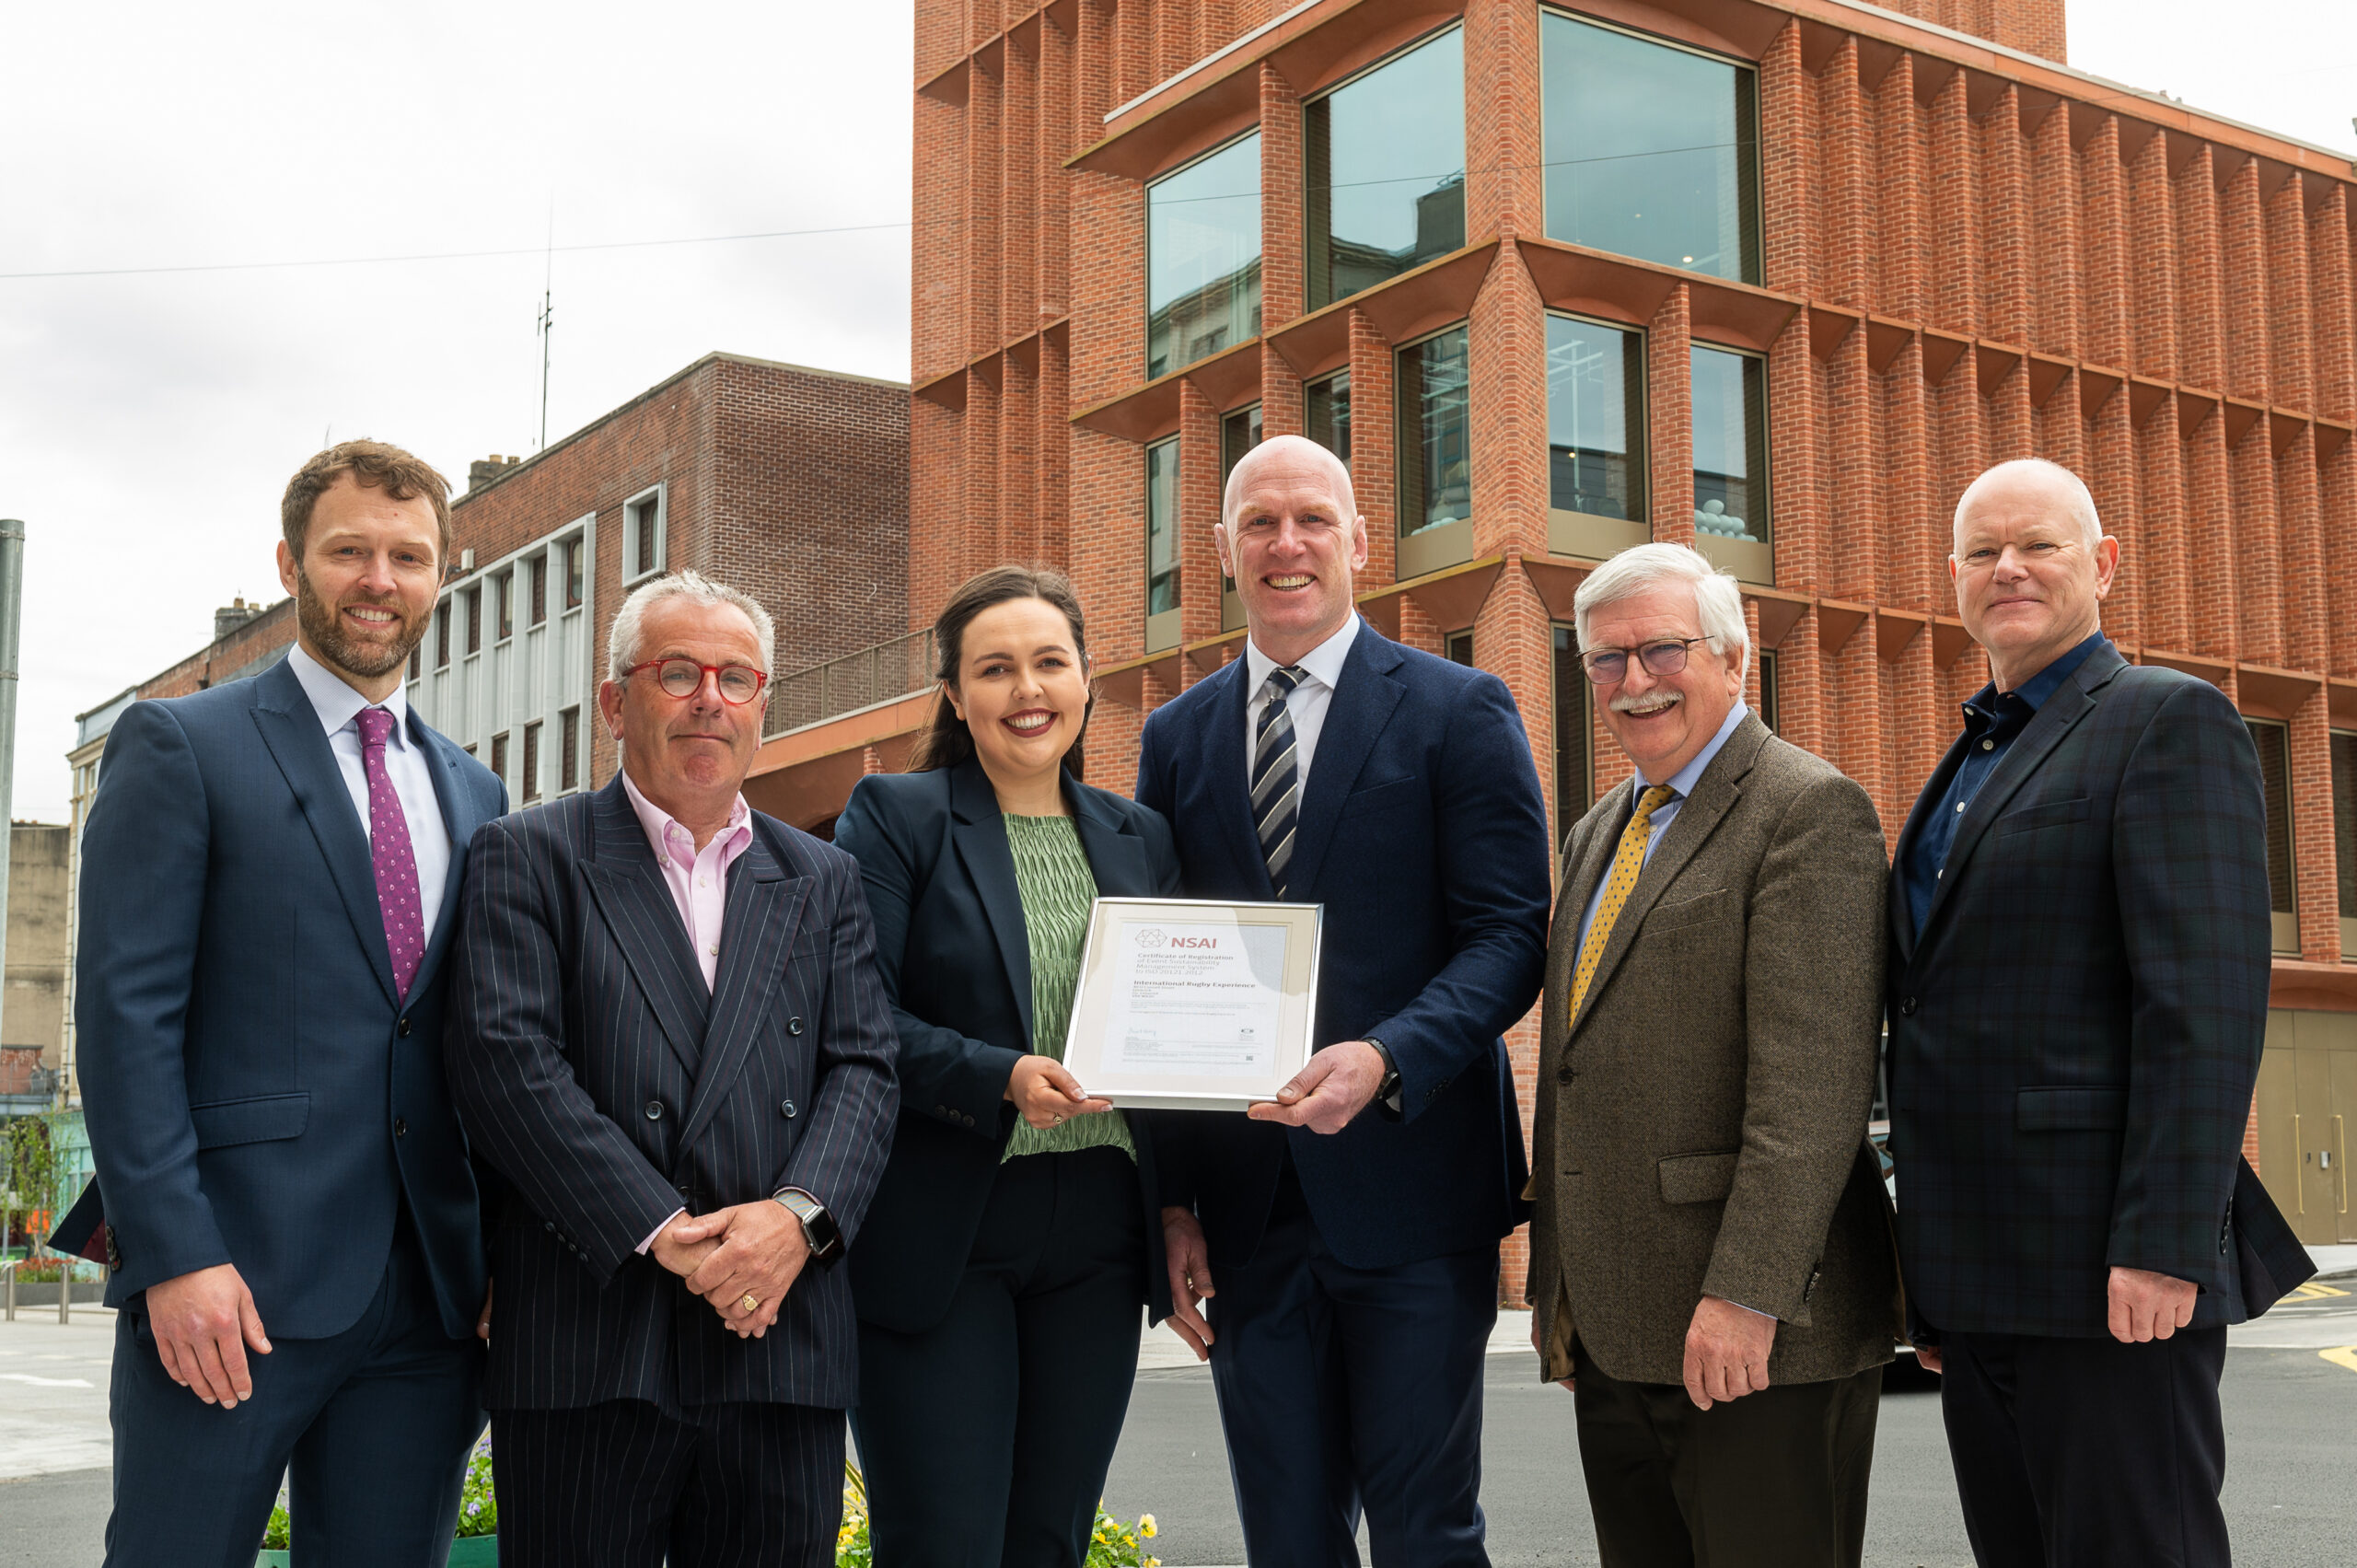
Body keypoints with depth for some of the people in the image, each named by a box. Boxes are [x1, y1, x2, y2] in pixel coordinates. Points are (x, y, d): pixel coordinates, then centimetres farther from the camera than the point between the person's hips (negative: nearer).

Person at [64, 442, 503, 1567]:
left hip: (428, 1299, 5)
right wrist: (175, 1255, -15)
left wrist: (499, 1253, 6)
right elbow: (126, 1011, -7)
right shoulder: (179, 746, 1)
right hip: (234, 1281, -4)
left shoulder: (472, 792, 16)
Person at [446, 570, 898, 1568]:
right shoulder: (527, 857, 4)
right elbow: (504, 1060, -8)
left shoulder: (824, 882, 16)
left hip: (780, 1348, 3)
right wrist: (662, 1231, -14)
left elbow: (864, 1071, 7)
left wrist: (799, 1214, -13)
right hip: (586, 1352, -3)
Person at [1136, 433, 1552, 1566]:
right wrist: (1171, 1201, 4)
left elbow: (1510, 934, -7)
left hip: (1409, 1186, -3)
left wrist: (1385, 1059, -24)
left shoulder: (1460, 711, 0)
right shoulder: (1176, 737, 11)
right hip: (1244, 1205, 4)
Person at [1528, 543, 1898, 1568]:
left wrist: (1747, 1295, -23)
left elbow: (1813, 1083, -18)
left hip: (1760, 1335, -8)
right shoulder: (1595, 837, 19)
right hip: (1612, 1337, 8)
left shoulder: (1811, 811, -8)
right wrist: (1557, 1286, 18)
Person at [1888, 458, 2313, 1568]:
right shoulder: (1970, 765, 21)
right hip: (1979, 1277, 8)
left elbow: (2207, 996, -15)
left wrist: (2164, 1247, -22)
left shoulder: (2169, 721, -5)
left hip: (2108, 1269, -8)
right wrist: (1932, 1273, 17)